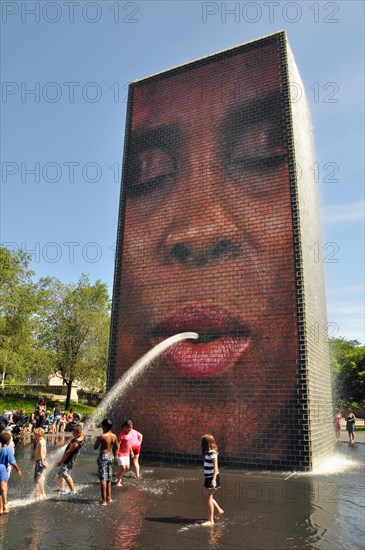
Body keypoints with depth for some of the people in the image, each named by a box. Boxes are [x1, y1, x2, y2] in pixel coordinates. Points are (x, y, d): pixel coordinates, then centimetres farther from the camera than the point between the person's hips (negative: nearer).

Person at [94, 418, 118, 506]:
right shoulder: (114, 436, 0)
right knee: (109, 478, 20)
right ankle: (109, 497, 30)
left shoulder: (102, 437, -20)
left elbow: (95, 447, -11)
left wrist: (97, 440, 4)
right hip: (111, 456, 7)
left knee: (103, 479, -1)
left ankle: (104, 500, 0)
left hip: (103, 457, -6)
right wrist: (115, 456, 26)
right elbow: (116, 447, 12)